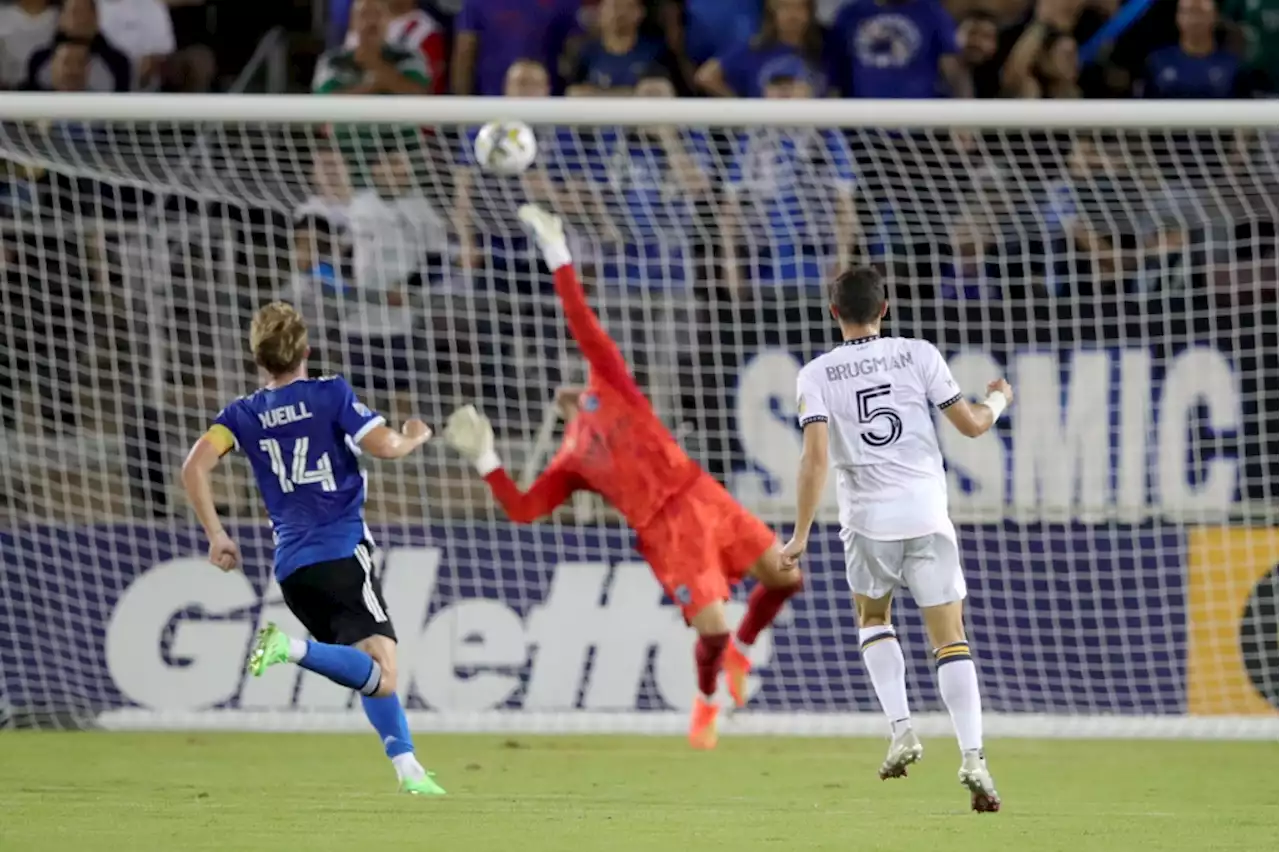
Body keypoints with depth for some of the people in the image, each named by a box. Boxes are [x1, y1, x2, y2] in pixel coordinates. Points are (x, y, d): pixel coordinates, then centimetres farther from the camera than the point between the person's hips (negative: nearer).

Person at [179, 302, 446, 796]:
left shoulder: (243, 414, 9)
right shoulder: (330, 395, -1)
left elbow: (195, 467, -3)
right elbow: (384, 446, -9)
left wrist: (215, 534, 4)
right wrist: (415, 437, 14)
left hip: (291, 566, 6)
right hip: (342, 552, -6)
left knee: (373, 675, 16)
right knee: (380, 672, -17)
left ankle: (406, 764, 7)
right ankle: (294, 648, -36)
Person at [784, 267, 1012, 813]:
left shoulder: (817, 375, -1)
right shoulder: (918, 355, 0)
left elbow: (816, 457, -10)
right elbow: (971, 425, 5)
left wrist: (800, 536, -7)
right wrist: (998, 401, 28)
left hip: (868, 521, 0)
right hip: (927, 514, 0)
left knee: (872, 619, 25)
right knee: (950, 639, 2)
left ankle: (901, 729, 7)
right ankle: (972, 757, -13)